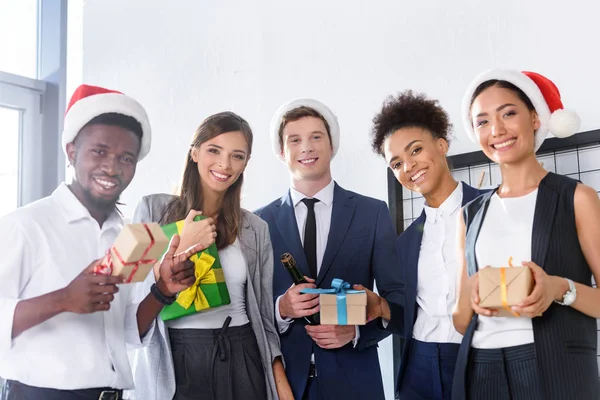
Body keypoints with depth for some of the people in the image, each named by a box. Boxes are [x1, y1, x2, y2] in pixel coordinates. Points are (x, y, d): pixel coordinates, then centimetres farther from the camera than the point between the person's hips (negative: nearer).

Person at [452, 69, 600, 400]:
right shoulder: (471, 215, 9)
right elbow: (461, 322, 9)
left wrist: (561, 289, -22)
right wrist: (470, 291, -11)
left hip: (558, 372, -3)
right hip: (480, 373, 4)